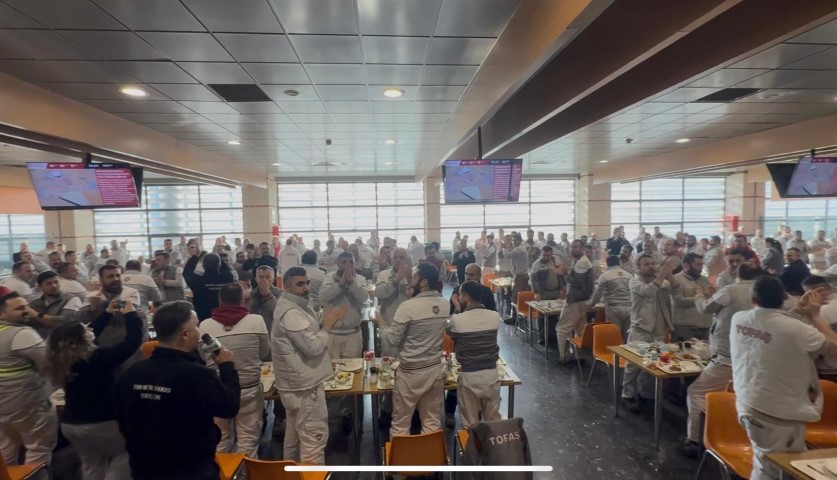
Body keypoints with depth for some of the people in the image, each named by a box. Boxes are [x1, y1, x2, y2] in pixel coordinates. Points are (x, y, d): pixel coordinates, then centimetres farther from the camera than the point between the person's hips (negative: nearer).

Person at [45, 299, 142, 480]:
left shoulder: (60, 360, -4)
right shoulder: (97, 358, -28)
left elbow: (89, 334, 12)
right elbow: (133, 340, -29)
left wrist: (106, 313, 13)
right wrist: (130, 314, -17)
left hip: (70, 424, 7)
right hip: (101, 423, -7)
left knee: (92, 465, 22)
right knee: (126, 454, 15)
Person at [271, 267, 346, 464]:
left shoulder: (293, 306, 9)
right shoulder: (291, 313, -25)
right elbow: (313, 347, -27)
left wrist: (323, 324, 0)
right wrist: (326, 326, -14)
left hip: (295, 383, 11)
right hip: (305, 384, -11)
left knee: (294, 433, 24)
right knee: (314, 436, 1)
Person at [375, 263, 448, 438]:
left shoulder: (408, 306, -19)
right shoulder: (445, 305, -1)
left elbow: (393, 338, -15)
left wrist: (381, 324, 5)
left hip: (410, 371, -5)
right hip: (435, 368, 5)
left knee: (400, 423, 12)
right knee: (432, 422, 17)